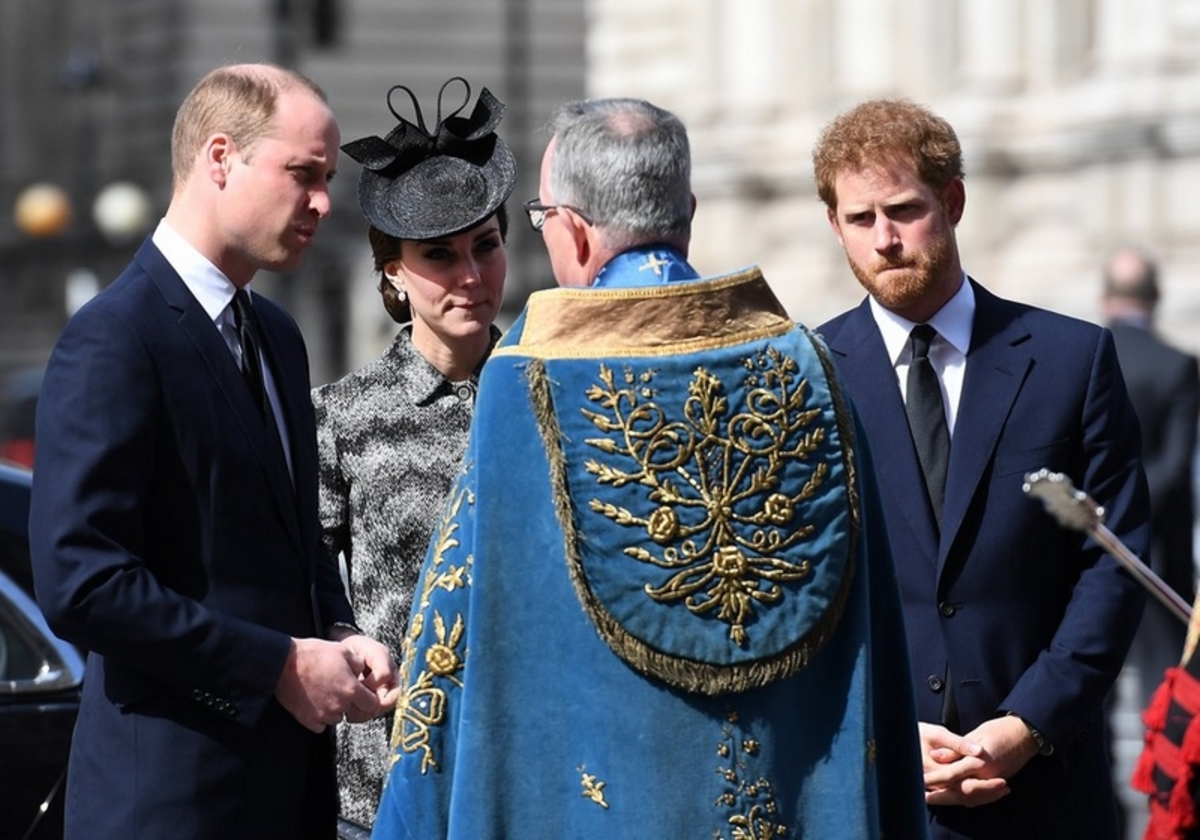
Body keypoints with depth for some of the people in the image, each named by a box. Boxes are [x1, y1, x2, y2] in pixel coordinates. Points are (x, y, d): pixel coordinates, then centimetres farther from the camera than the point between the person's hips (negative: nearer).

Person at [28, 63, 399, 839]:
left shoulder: (277, 337, 15)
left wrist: (339, 637, 4)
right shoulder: (115, 339, -13)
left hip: (290, 776, 8)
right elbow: (81, 582, -20)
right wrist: (281, 665, -16)